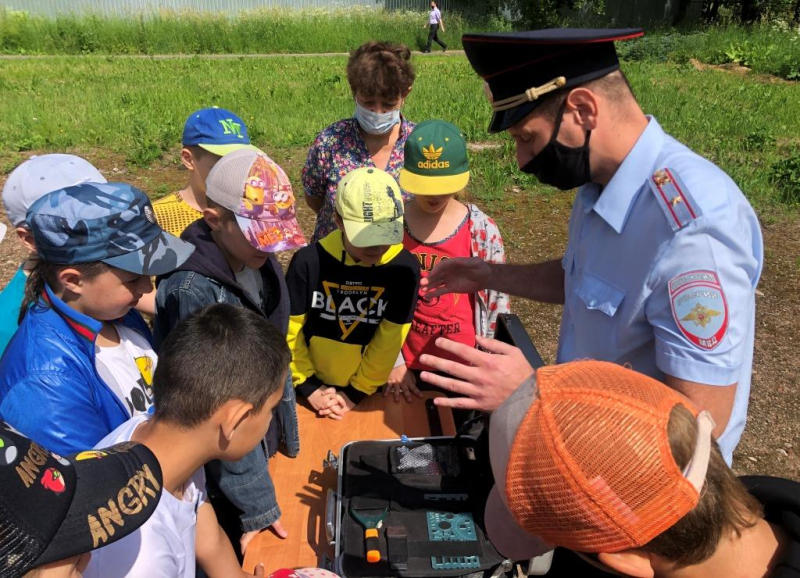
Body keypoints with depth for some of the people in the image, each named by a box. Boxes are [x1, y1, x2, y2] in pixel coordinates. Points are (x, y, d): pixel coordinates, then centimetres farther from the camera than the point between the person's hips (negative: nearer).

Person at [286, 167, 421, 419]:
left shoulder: (405, 267, -17)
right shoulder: (309, 261, -18)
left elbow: (390, 340, -11)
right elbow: (289, 330, -9)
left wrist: (356, 392, -8)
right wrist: (308, 386, -8)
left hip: (367, 392, 0)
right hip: (312, 389, 0)